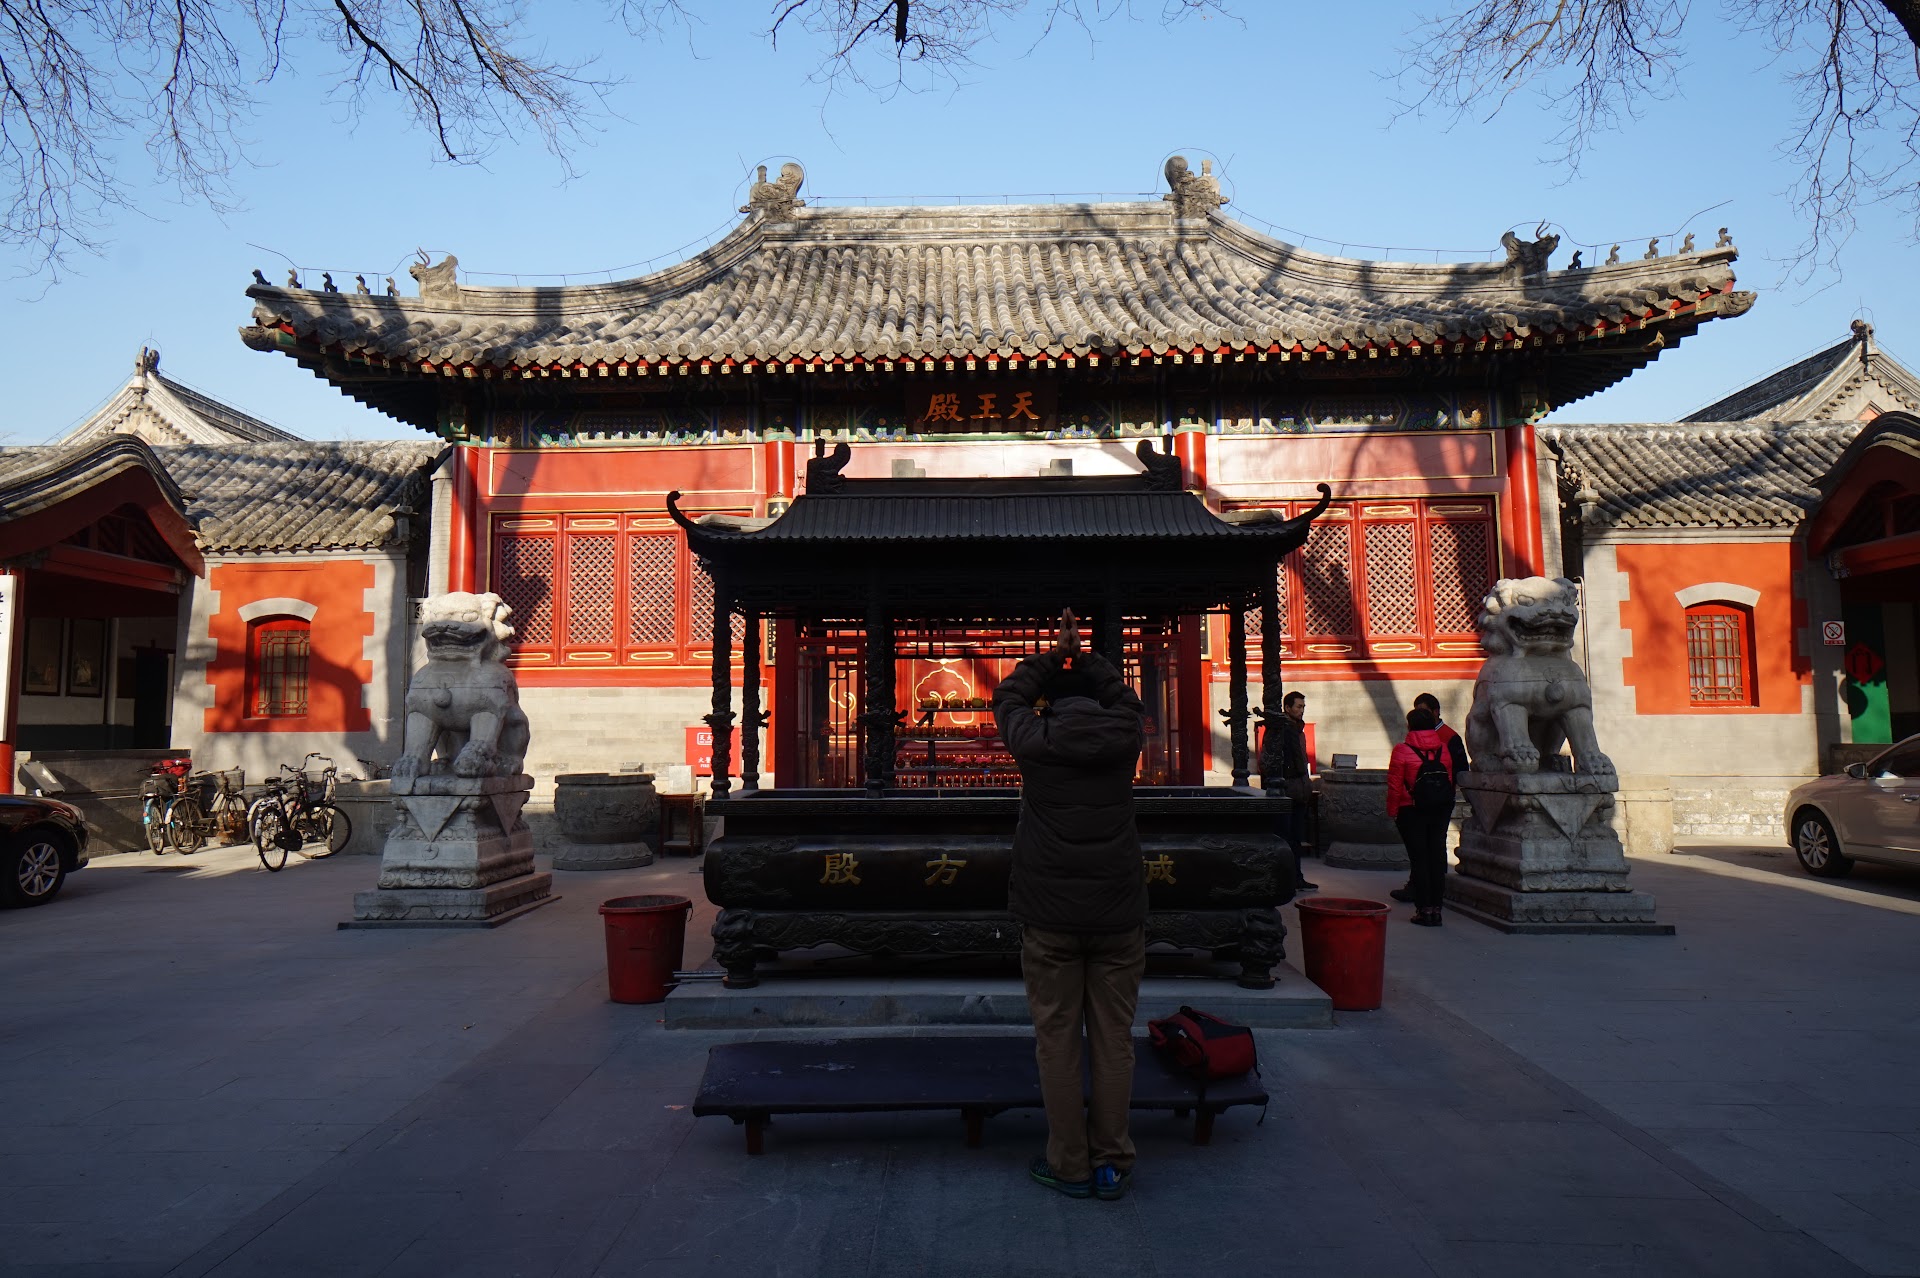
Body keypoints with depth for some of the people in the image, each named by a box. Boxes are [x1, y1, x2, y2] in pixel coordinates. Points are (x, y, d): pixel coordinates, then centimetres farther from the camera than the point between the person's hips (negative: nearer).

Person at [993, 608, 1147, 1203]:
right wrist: (1083, 655, 25)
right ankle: (1112, 1163, 17)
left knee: (1056, 1038, 7)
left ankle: (1069, 1165, 14)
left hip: (1049, 914, -2)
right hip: (1118, 911, 2)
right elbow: (1123, 696, 23)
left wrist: (1055, 656, 20)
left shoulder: (1034, 740, -3)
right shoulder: (1125, 737, 1)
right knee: (1113, 1036, 9)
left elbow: (1008, 696, 17)